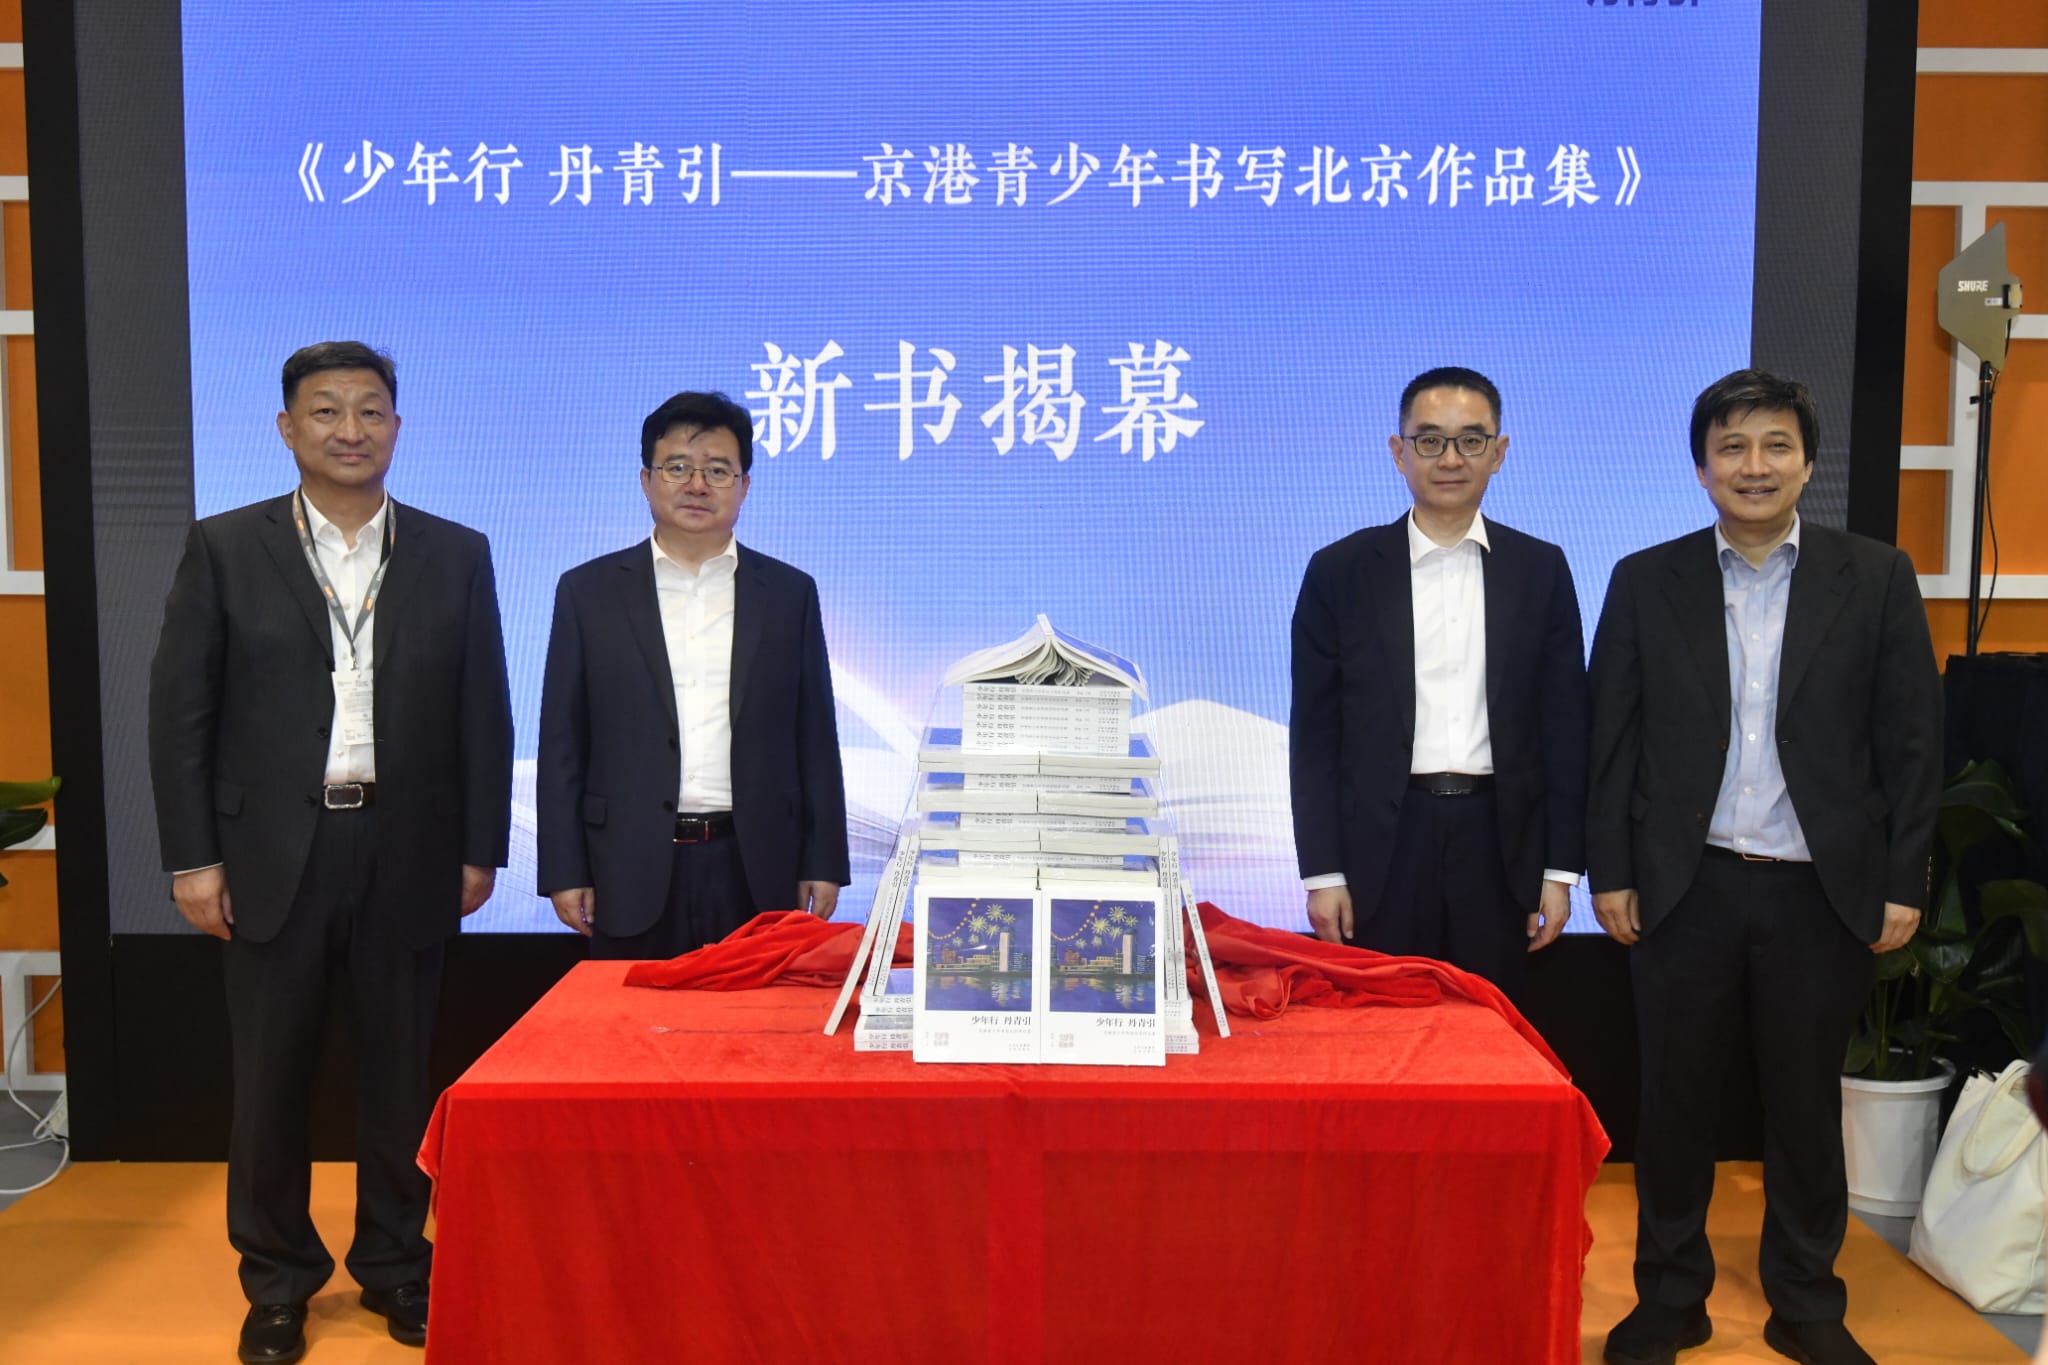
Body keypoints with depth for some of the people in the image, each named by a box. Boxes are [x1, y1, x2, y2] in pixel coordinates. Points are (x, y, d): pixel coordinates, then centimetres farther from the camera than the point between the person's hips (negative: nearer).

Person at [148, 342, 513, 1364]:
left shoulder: (456, 555, 4)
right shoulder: (225, 549, 1)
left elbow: (484, 714, 5)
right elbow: (180, 713, 0)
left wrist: (479, 849, 2)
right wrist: (191, 858, -5)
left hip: (407, 855, 1)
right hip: (272, 856, 0)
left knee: (399, 1070, 10)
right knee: (270, 1076, 9)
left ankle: (394, 1264, 27)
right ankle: (278, 1279, 26)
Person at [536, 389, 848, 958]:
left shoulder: (790, 592, 8)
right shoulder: (589, 591, 5)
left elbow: (816, 739, 8)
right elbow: (562, 743, 5)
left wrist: (823, 864, 3)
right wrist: (564, 870, 0)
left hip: (756, 871, 1)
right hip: (633, 874, 0)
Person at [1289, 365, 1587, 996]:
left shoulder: (1540, 569, 6)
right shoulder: (1340, 570, 2)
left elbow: (1564, 724, 7)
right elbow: (1314, 735, 1)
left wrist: (1560, 868, 3)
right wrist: (1322, 872, -3)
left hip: (1500, 845, 1)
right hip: (1383, 845, -1)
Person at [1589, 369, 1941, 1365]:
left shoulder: (1877, 579, 1)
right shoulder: (1646, 581, 2)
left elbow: (1911, 741, 1)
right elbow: (1612, 740, 2)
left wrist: (1904, 883, -2)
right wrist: (1610, 873, -2)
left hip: (1822, 891, 0)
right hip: (1686, 888, 0)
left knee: (1806, 1105, 12)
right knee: (1674, 1102, 9)